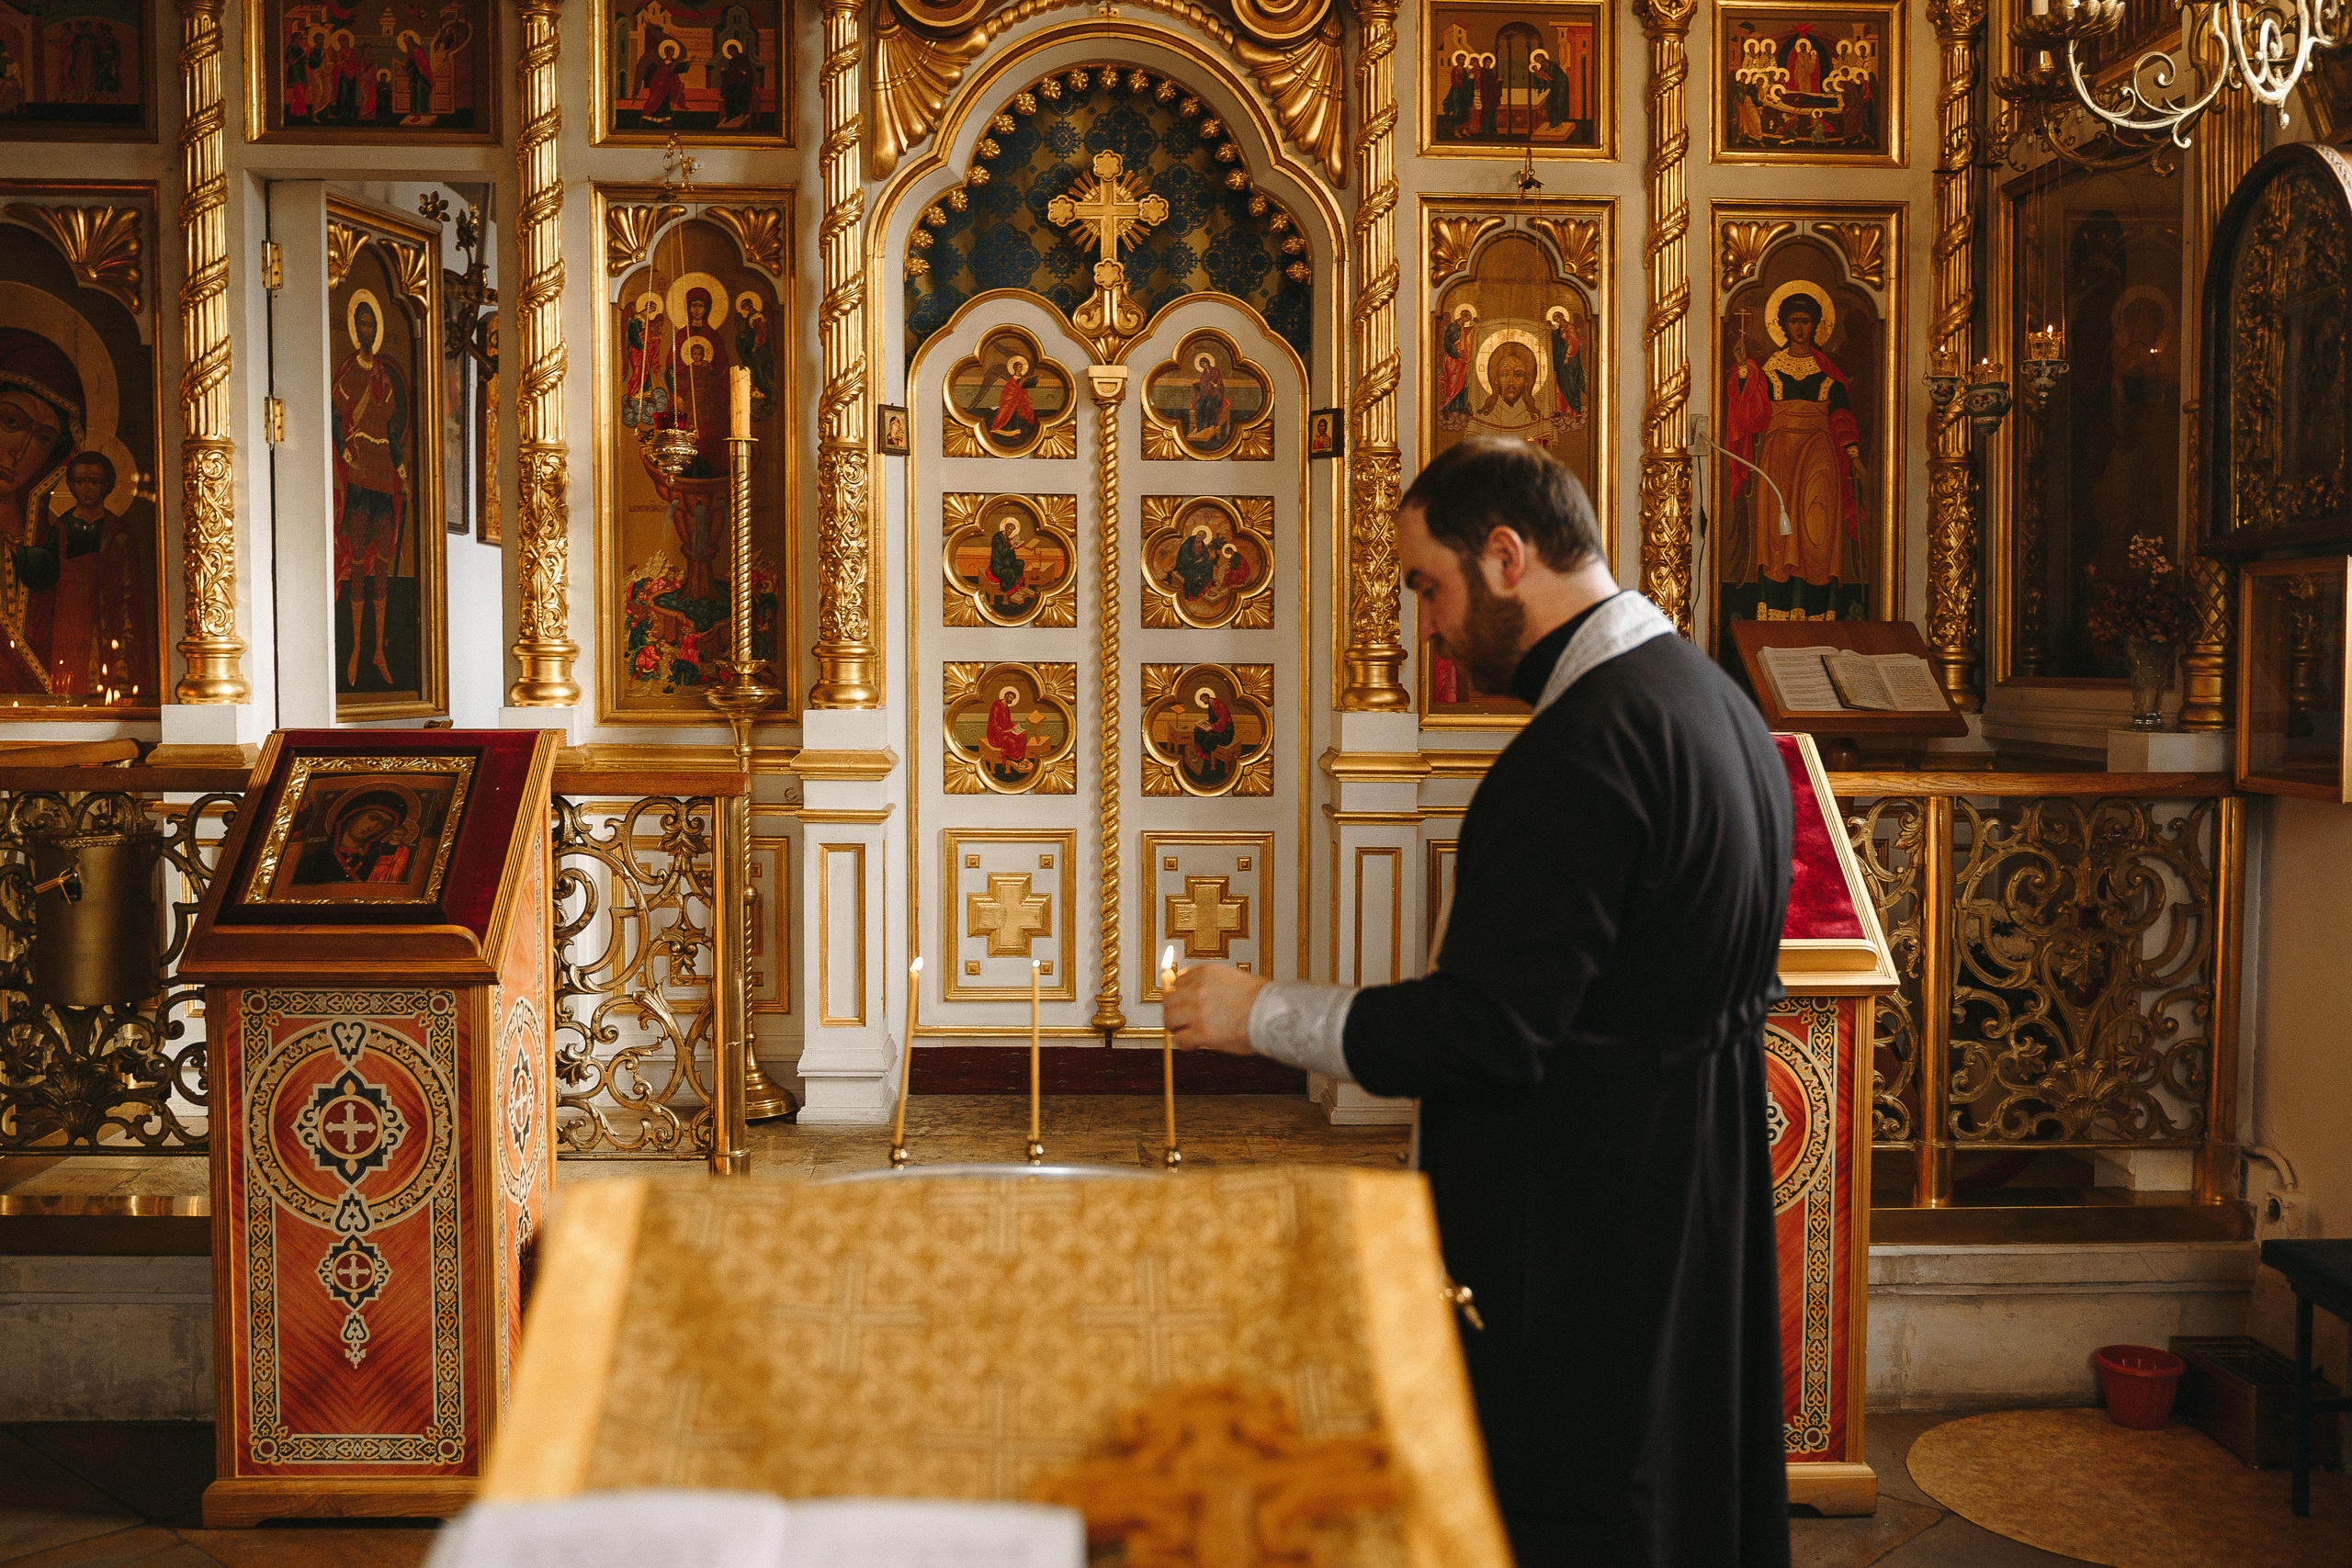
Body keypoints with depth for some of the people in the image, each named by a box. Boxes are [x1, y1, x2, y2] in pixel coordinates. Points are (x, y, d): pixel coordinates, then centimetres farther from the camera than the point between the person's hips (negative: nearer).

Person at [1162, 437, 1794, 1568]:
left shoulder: (1583, 744, -23)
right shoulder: (1717, 701, 8)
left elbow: (1487, 1031, -25)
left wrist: (1259, 1013, -15)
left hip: (1577, 1240, -10)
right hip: (1699, 1211, 10)